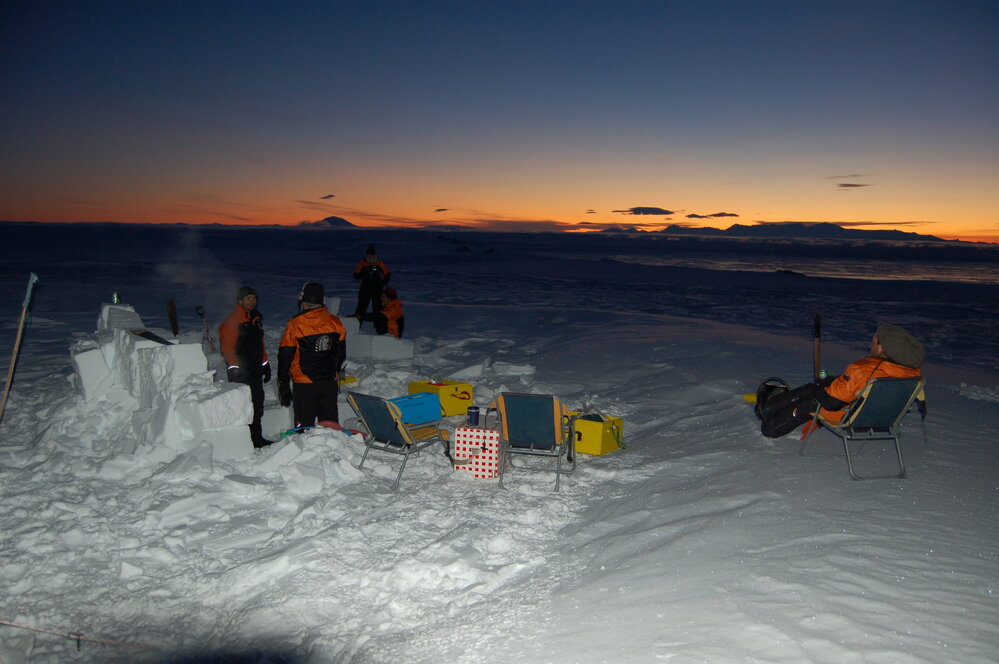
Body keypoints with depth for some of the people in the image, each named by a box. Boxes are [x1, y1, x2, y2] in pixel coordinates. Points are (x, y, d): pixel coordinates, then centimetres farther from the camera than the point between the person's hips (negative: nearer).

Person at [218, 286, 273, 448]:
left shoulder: (256, 320, 16)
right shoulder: (231, 321, -8)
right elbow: (226, 347, -12)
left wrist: (265, 365, 20)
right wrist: (234, 367, -17)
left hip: (255, 370, 8)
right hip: (240, 372, -8)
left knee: (257, 404, 12)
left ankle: (256, 437, 22)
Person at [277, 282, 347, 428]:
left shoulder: (295, 325, -11)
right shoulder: (335, 323, 0)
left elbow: (285, 356, -6)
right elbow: (341, 352, 10)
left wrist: (283, 384, 4)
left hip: (304, 384, -3)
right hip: (330, 383, 4)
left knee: (304, 425, 5)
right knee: (330, 425, 14)